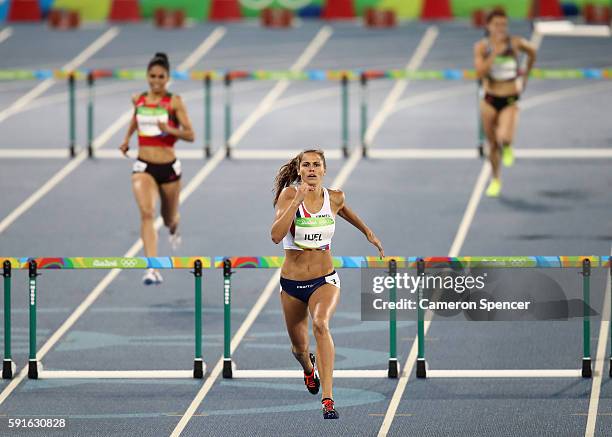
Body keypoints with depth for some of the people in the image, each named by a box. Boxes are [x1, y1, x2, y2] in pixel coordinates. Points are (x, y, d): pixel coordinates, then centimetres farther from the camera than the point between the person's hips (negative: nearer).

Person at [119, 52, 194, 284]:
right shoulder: (138, 100, 2)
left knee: (169, 218, 18)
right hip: (144, 167, 1)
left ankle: (173, 229, 60)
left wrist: (170, 130, -26)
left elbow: (190, 135, -10)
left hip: (168, 168, -1)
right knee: (146, 213, -23)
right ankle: (152, 269, -30)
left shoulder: (174, 102, -8)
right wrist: (127, 138, 24)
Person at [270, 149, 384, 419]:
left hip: (324, 280, -1)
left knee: (320, 324, -33)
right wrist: (297, 201, -30)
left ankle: (328, 398, -38)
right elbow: (276, 235, -26)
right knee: (299, 348, 17)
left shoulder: (334, 198, -3)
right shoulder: (289, 195, -12)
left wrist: (368, 232, 31)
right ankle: (309, 368, 57)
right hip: (292, 283, 1)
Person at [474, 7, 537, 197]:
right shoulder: (481, 46, -5)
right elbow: (480, 73, -17)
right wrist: (494, 54, -24)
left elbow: (532, 52, 16)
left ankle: (507, 147, 15)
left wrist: (525, 76, 18)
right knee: (492, 144, 10)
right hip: (490, 100, 1)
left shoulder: (515, 43, -5)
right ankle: (495, 180, 33)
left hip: (510, 101, -1)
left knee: (504, 138, -24)